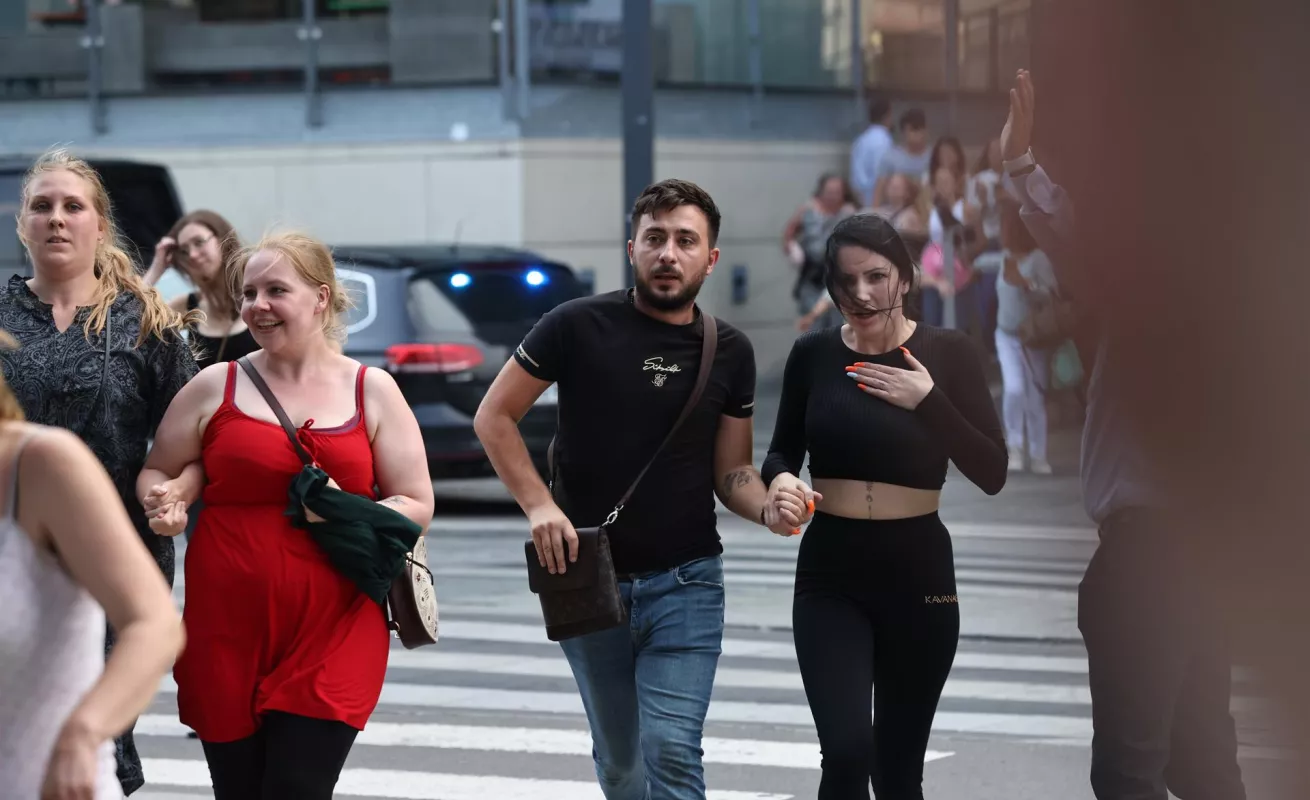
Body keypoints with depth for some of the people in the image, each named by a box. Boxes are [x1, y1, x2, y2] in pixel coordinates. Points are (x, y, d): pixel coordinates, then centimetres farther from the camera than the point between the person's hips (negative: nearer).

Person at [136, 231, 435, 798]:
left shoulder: (372, 391, 7)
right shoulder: (215, 387, 7)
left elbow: (416, 506, 7)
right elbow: (156, 473, 16)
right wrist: (166, 499, -8)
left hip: (332, 638, -1)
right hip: (225, 636, 1)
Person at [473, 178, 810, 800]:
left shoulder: (730, 352, 1)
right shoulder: (579, 327, -8)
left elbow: (730, 472, 6)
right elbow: (494, 417, -2)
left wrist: (769, 509, -16)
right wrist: (538, 505, -15)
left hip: (685, 584, 0)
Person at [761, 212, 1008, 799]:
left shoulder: (948, 354, -5)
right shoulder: (813, 354, -2)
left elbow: (992, 474, -10)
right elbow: (782, 451, 9)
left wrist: (929, 399, -21)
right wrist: (779, 479, -13)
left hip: (918, 571, 0)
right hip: (830, 572, 0)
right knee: (847, 752, -18)